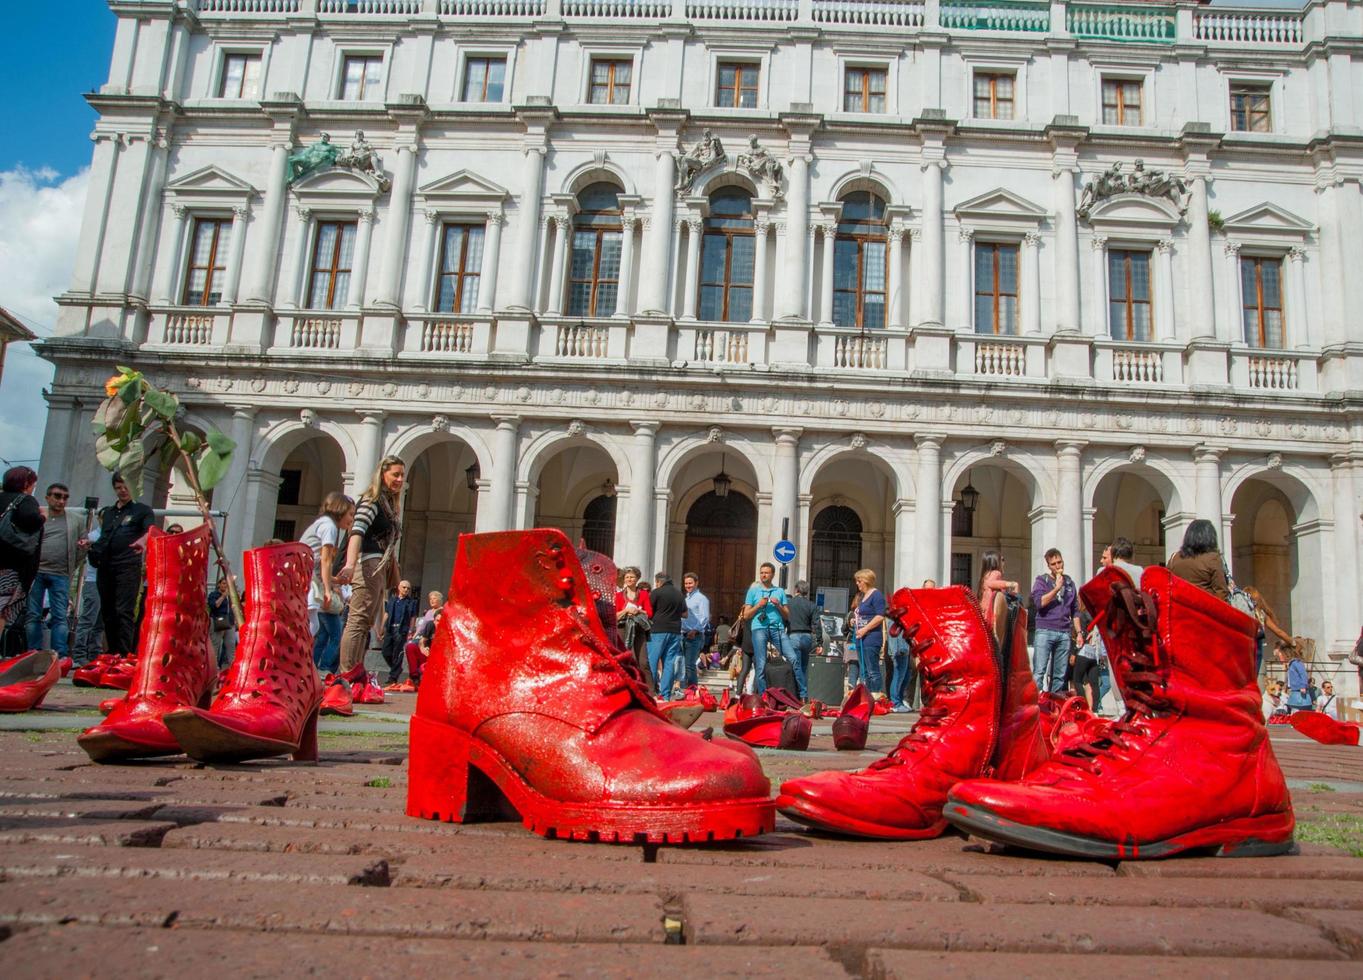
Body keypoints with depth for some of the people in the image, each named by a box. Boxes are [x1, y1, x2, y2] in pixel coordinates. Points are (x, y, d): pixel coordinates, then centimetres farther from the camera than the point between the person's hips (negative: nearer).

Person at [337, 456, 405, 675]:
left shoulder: (391, 503, 21)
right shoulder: (372, 500, -5)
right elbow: (357, 532, -21)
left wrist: (395, 574, 20)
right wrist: (350, 564, -36)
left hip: (381, 569, 10)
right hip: (369, 564, -9)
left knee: (366, 623, 8)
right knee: (358, 621, -13)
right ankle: (347, 674, -16)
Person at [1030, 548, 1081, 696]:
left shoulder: (1070, 583, 16)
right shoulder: (1041, 581, 5)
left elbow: (1075, 611, 20)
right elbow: (1039, 602, -11)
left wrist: (1079, 632, 13)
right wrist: (1057, 588, -11)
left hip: (1065, 634, 4)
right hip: (1045, 631, -4)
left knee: (1060, 674, 4)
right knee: (1039, 671, -10)